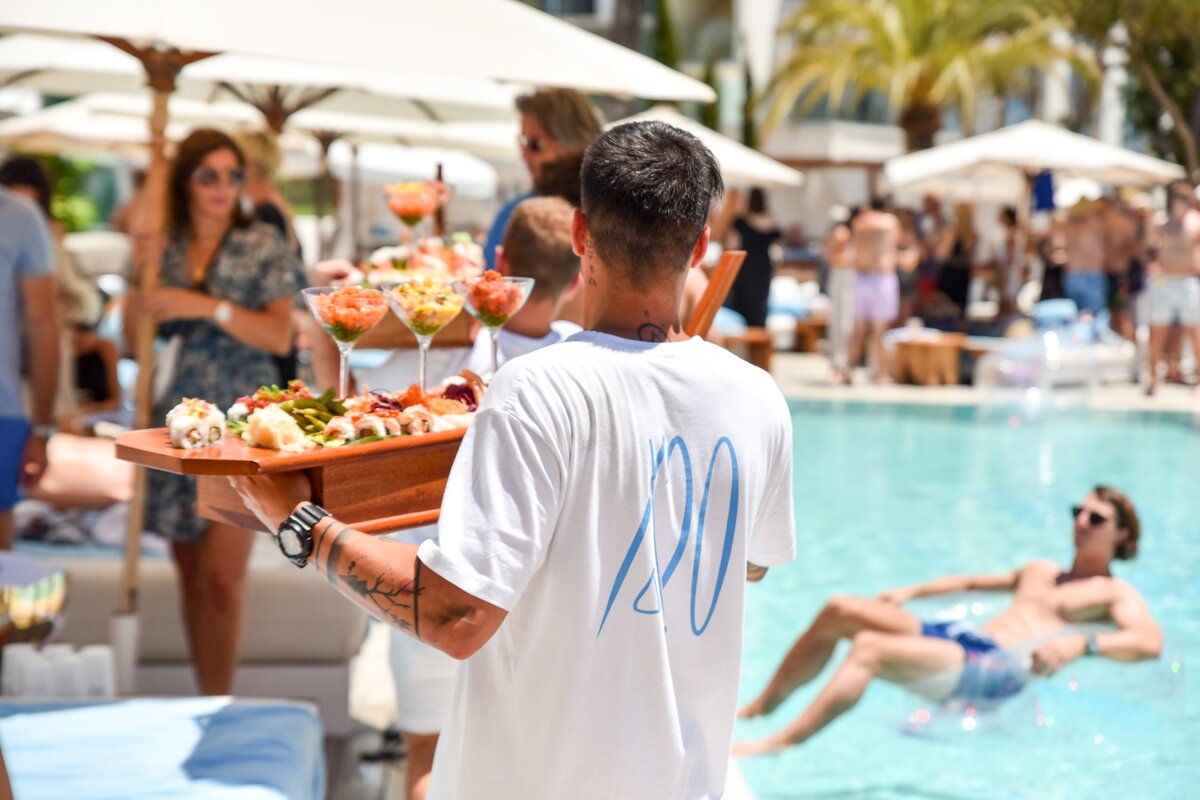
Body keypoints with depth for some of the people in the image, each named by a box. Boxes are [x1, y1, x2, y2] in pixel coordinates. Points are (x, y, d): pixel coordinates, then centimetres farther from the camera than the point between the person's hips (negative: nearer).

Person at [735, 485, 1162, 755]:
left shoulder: (1115, 594, 9)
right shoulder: (1039, 571, 32)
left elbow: (1150, 642, -11)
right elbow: (972, 582, 42)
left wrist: (1081, 643, -28)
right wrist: (911, 591, 28)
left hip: (1001, 667, -8)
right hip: (959, 637, 8)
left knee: (869, 647, -28)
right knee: (840, 611, -6)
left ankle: (776, 744, -33)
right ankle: (758, 708, 2)